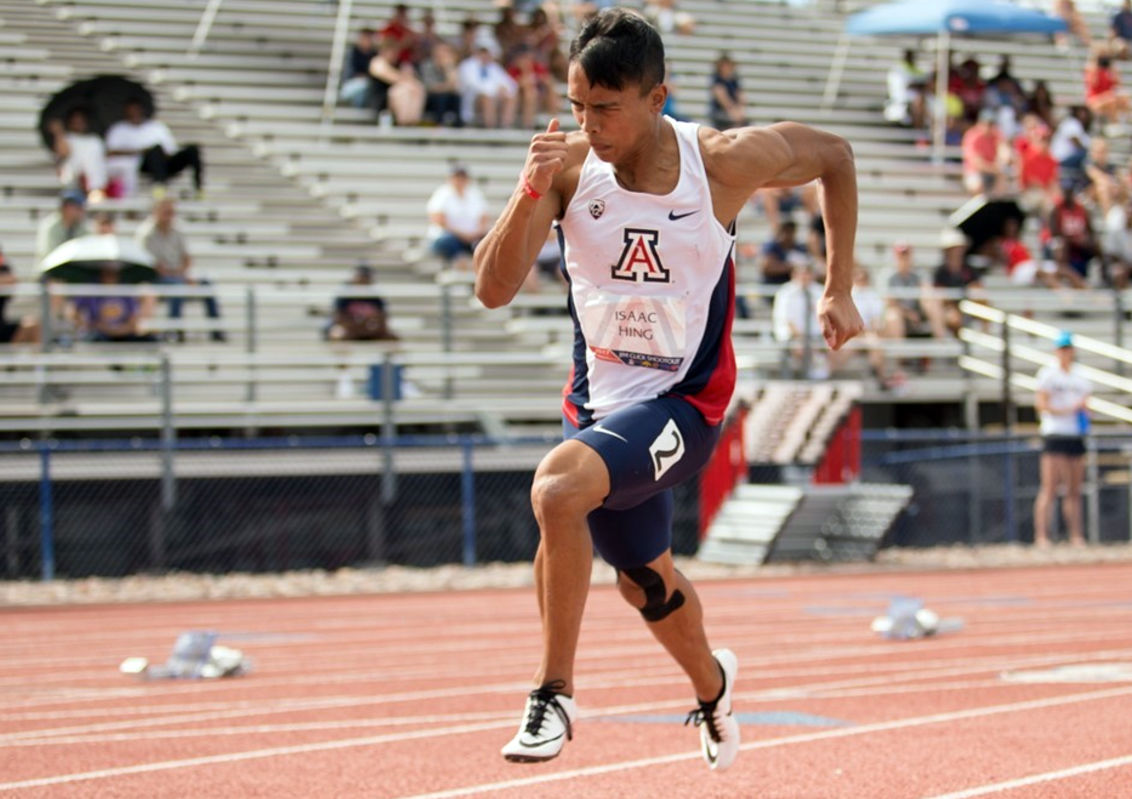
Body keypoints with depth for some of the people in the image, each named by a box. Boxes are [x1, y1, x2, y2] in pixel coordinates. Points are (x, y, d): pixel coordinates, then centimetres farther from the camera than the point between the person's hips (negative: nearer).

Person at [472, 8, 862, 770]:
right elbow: (493, 290, -18)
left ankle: (555, 695, -19)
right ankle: (713, 687, 55)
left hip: (683, 402, -4)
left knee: (557, 486, -32)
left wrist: (839, 291, 4)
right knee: (646, 583, 22)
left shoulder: (724, 162, -16)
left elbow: (834, 154, 3)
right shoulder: (569, 165, -12)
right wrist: (528, 195, -34)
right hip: (598, 399, 4)